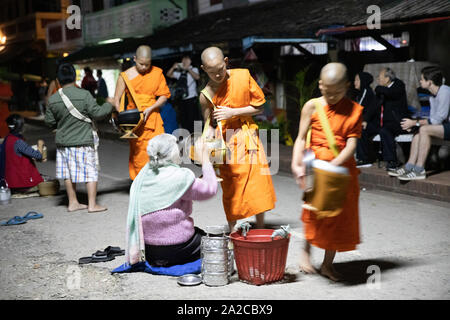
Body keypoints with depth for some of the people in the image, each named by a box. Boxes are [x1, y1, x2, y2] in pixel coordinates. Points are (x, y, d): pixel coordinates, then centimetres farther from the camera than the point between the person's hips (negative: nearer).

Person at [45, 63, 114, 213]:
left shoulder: (53, 100, -1)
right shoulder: (84, 95, -14)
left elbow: (49, 121, 6)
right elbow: (97, 113, -11)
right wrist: (109, 104, 6)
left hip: (63, 142, 5)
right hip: (83, 142, -4)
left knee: (68, 173, 14)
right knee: (90, 171, 4)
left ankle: (73, 203, 21)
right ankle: (92, 204, 6)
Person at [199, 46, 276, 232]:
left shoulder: (243, 76, -5)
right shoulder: (207, 94, -7)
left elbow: (258, 107, 0)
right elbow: (209, 124, 2)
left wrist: (232, 112, -12)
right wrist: (209, 138, -18)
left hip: (249, 136, 2)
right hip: (226, 141, -1)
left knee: (259, 183, 2)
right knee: (231, 188, 0)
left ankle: (260, 231, 18)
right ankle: (232, 233, 15)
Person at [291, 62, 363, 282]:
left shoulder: (354, 111, -1)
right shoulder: (312, 107, -1)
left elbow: (351, 145, -9)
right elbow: (301, 138, -2)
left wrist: (333, 165, -22)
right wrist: (296, 164, -15)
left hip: (343, 168, 1)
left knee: (339, 215, 6)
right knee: (315, 210, -6)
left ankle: (328, 264, 20)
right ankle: (306, 250, 21)